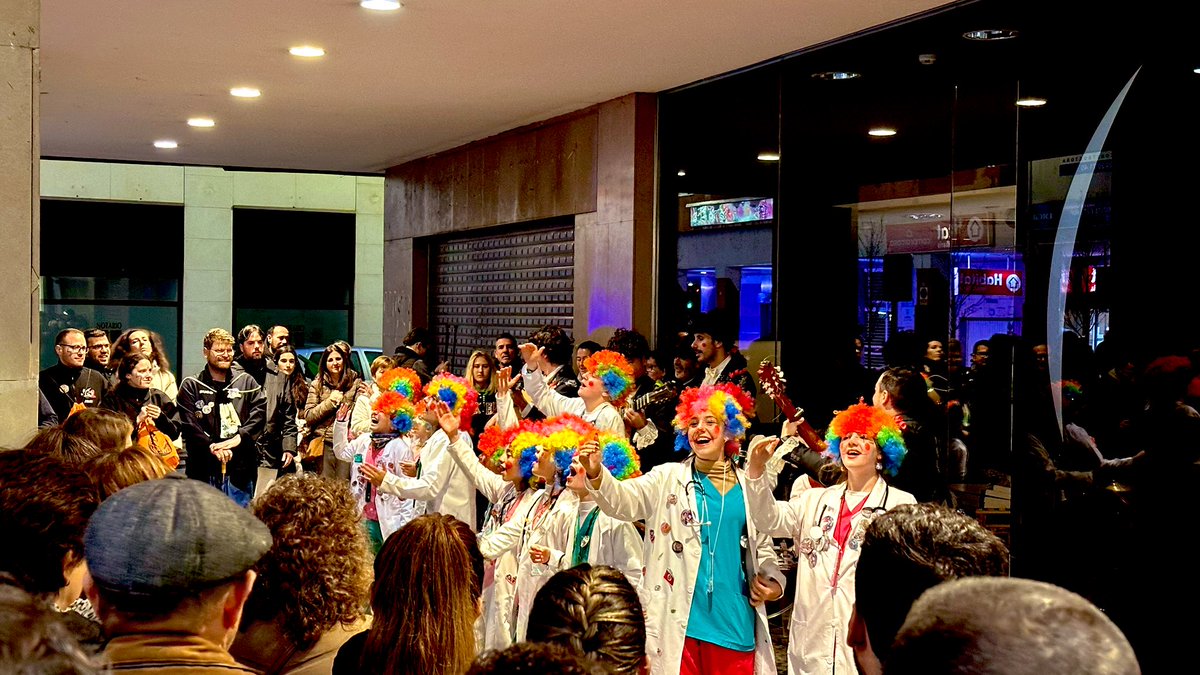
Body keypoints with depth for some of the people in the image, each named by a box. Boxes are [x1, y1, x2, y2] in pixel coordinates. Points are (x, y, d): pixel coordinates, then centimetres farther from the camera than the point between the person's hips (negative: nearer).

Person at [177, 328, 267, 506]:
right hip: (205, 469, -1)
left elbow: (260, 413, 0)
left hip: (240, 467, 1)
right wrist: (211, 447, -17)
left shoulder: (247, 382, 13)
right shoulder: (191, 386, 7)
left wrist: (238, 438, -14)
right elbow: (189, 425, -3)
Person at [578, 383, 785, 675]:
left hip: (735, 625, 2)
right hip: (679, 623, -2)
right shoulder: (668, 478, 3)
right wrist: (596, 475, -31)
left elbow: (762, 547, 18)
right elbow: (622, 500, -12)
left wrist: (772, 582, 0)